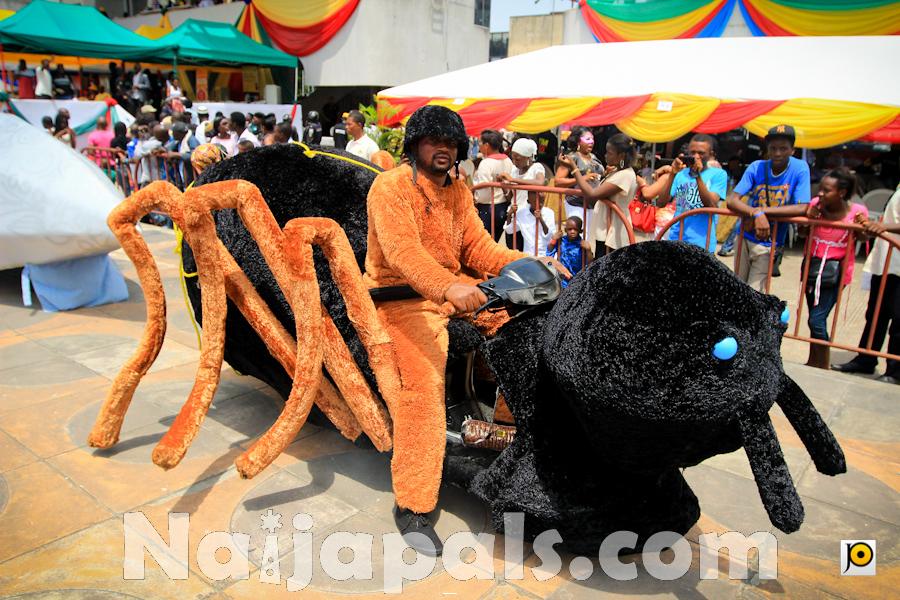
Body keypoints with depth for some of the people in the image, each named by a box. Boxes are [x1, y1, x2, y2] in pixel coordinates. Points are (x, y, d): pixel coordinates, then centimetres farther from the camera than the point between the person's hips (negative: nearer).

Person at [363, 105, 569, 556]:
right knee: (422, 392, -22)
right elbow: (402, 250, -28)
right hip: (402, 298, -8)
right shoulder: (391, 187, -12)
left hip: (453, 292, 8)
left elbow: (478, 248, 7)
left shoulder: (458, 190, 12)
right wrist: (448, 287, -44)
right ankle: (413, 506, -12)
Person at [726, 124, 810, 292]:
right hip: (745, 237, 3)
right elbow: (732, 201, -17)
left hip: (769, 243, -2)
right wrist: (756, 213, -36)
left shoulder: (800, 169, -12)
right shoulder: (756, 167, -7)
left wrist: (762, 210, -29)